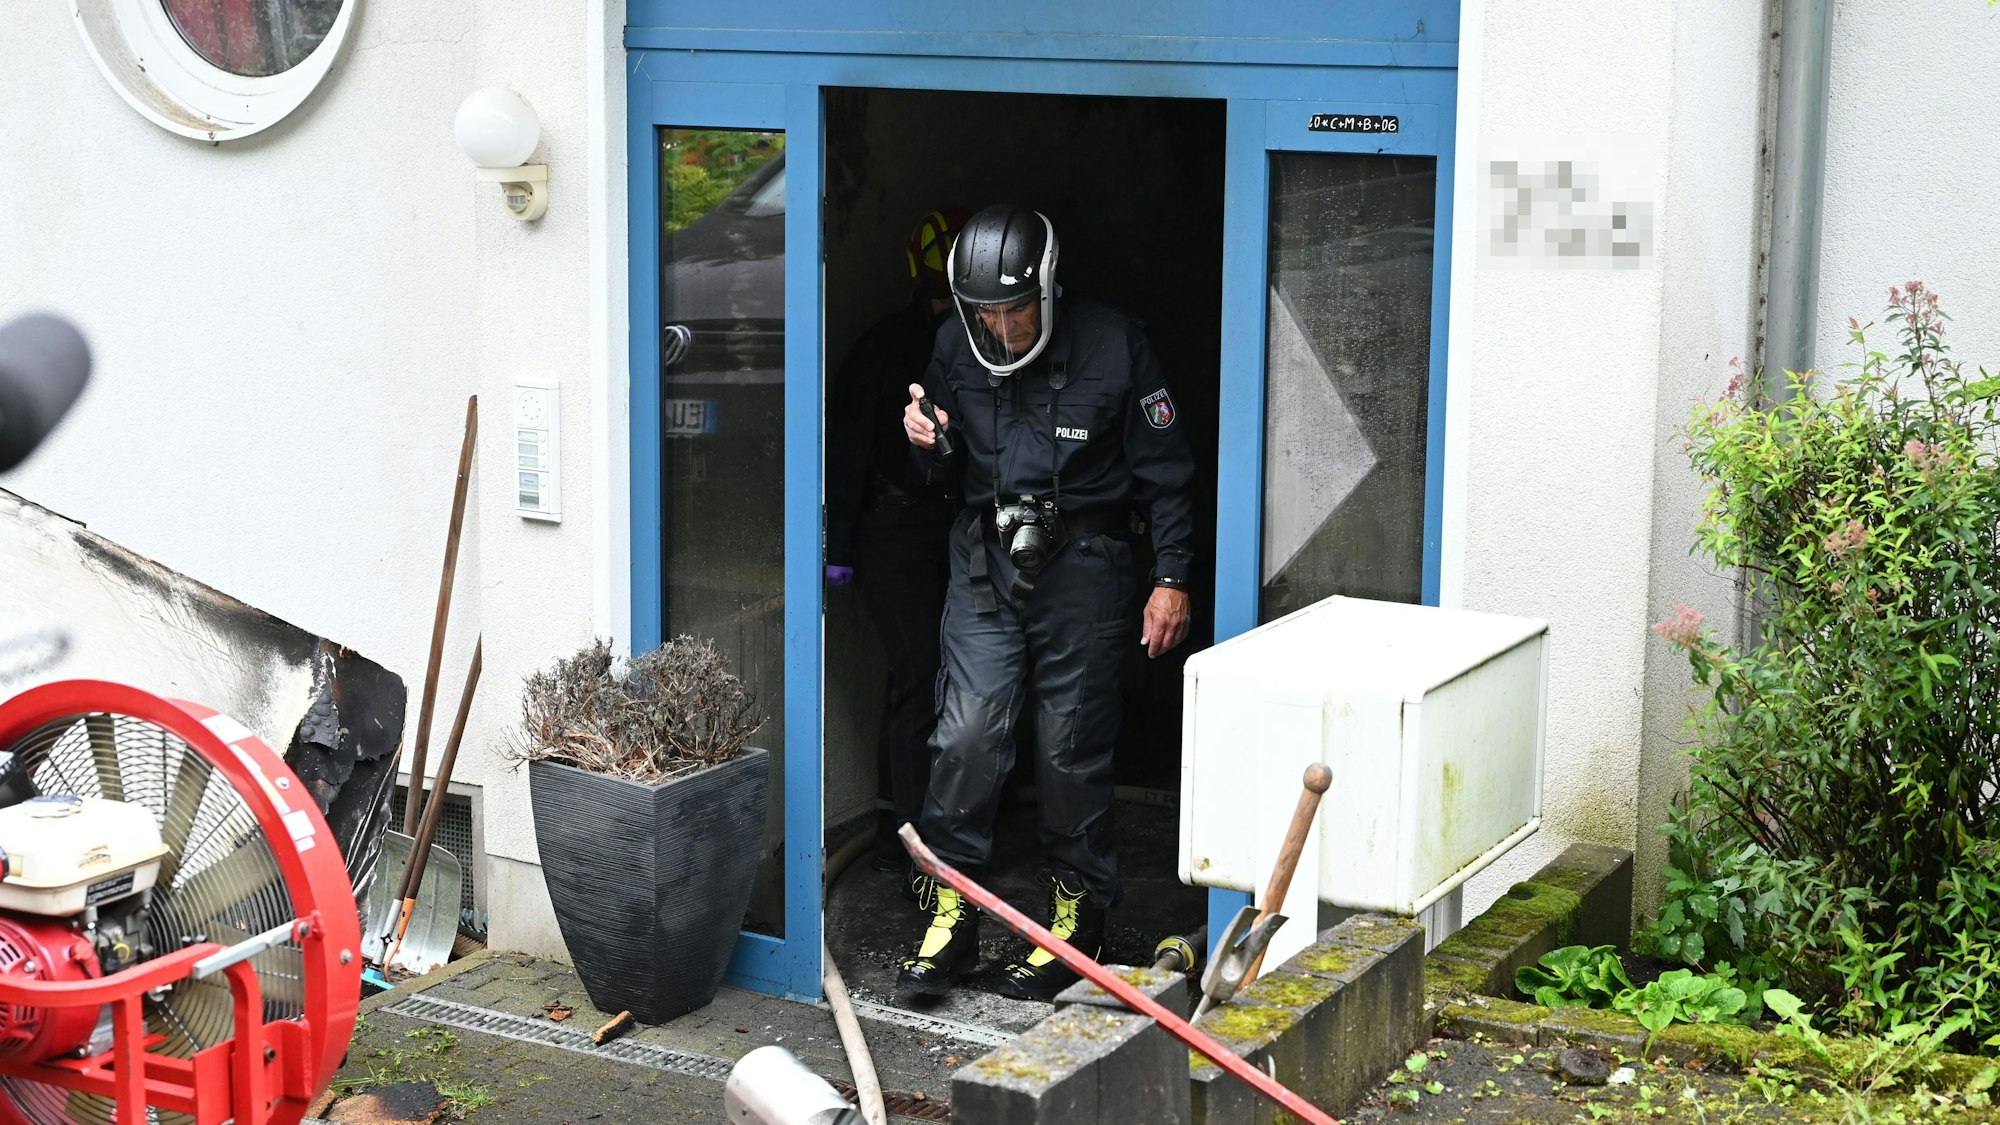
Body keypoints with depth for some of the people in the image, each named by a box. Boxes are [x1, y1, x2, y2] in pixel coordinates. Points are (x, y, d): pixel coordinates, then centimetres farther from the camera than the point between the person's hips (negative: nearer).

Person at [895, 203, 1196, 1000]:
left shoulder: (1114, 346, -9)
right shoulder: (956, 349, 2)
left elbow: (1165, 471, -2)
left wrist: (1171, 577, -5)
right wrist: (929, 446, -9)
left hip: (1083, 569, -3)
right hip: (986, 563, 3)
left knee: (1072, 747, 2)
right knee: (967, 732, -7)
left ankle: (1078, 918, 17)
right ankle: (951, 916, 4)